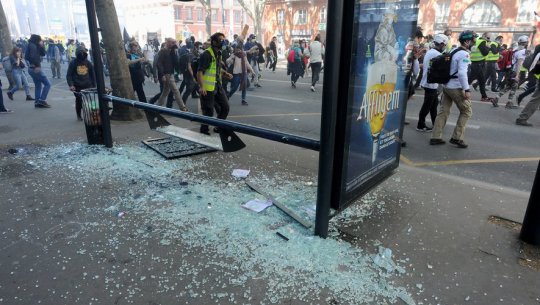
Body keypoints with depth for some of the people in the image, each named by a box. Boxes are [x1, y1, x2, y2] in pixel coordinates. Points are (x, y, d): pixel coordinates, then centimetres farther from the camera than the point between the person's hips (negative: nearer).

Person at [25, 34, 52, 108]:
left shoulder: (35, 46, 13)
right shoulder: (32, 46, -13)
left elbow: (43, 54, 13)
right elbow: (33, 56, -25)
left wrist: (41, 46, 3)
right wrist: (36, 65, -21)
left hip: (32, 68, 10)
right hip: (35, 68, -10)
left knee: (38, 85, 15)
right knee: (47, 84, -6)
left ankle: (37, 102, 15)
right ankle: (42, 100, -10)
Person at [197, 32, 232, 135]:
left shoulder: (218, 53, 13)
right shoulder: (207, 54, -15)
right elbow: (200, 72, -20)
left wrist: (225, 73, 9)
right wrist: (201, 87, -28)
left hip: (218, 86, 9)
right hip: (208, 88, -9)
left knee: (225, 107, 12)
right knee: (209, 111, -1)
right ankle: (204, 130, 20)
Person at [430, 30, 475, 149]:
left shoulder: (454, 52, 14)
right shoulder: (464, 54, -13)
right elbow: (462, 73, -23)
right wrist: (466, 89, -22)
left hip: (446, 86, 8)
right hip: (456, 88, -8)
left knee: (443, 111, 8)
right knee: (466, 111, 4)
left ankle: (435, 137, 8)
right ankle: (457, 137, 5)